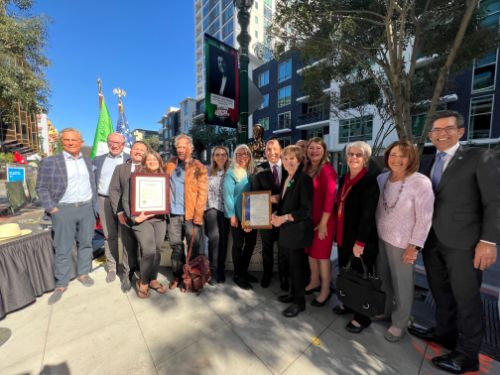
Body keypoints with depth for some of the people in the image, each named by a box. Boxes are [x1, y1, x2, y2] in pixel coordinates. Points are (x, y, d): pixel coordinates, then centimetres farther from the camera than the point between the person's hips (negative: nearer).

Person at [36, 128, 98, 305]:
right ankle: (61, 285, 17)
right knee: (63, 248, 3)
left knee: (86, 243, 11)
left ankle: (83, 273, 28)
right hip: (63, 210, -3)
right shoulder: (50, 162, -2)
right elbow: (41, 187, -1)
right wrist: (52, 208, -10)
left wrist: (94, 206, 8)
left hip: (86, 208, 3)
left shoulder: (87, 161, 10)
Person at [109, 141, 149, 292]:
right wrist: (119, 212, -3)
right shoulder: (120, 168, 13)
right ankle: (128, 274, 29)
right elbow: (114, 190, 6)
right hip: (127, 215, 1)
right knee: (129, 247, 10)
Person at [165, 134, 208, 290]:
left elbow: (202, 194, -9)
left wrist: (198, 217, -15)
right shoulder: (170, 164, 11)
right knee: (176, 246, 15)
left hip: (190, 215, -4)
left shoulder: (199, 168, -5)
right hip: (174, 214, 4)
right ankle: (177, 276, 32)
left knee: (193, 248, 7)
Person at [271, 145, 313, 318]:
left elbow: (306, 209, -19)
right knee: (291, 264, 18)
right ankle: (294, 293, 37)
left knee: (297, 265, 7)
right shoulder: (287, 178, 11)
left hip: (297, 230, -7)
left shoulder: (304, 179, -14)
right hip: (286, 229, 7)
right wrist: (276, 214, 0)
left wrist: (284, 218, -19)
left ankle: (299, 302, 25)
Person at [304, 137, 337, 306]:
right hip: (309, 218, 6)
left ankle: (325, 290, 27)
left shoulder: (327, 169, -15)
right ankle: (314, 282, 38)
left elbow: (330, 197, -18)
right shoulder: (307, 169, 6)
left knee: (322, 255, 7)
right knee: (311, 252, 17)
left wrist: (323, 223, -17)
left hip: (323, 220, -6)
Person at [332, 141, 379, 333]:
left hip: (361, 239, -6)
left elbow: (368, 213, -19)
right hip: (344, 235, 6)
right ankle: (348, 303, 42)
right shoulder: (345, 178, 6)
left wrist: (360, 241, -20)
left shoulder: (370, 180, -15)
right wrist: (338, 232, 13)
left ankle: (363, 317, 29)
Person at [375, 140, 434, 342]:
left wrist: (414, 246, -14)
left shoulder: (421, 183, -15)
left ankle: (399, 323, 32)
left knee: (402, 284, 11)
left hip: (402, 242, -4)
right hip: (380, 237, 4)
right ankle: (384, 310, 41)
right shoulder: (382, 179, -1)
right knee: (383, 278, 18)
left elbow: (425, 219, -13)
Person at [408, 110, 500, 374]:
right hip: (432, 241, 5)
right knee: (441, 293, 19)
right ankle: (444, 331, 38)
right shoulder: (427, 165, 11)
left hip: (463, 243, -5)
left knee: (466, 299, 8)